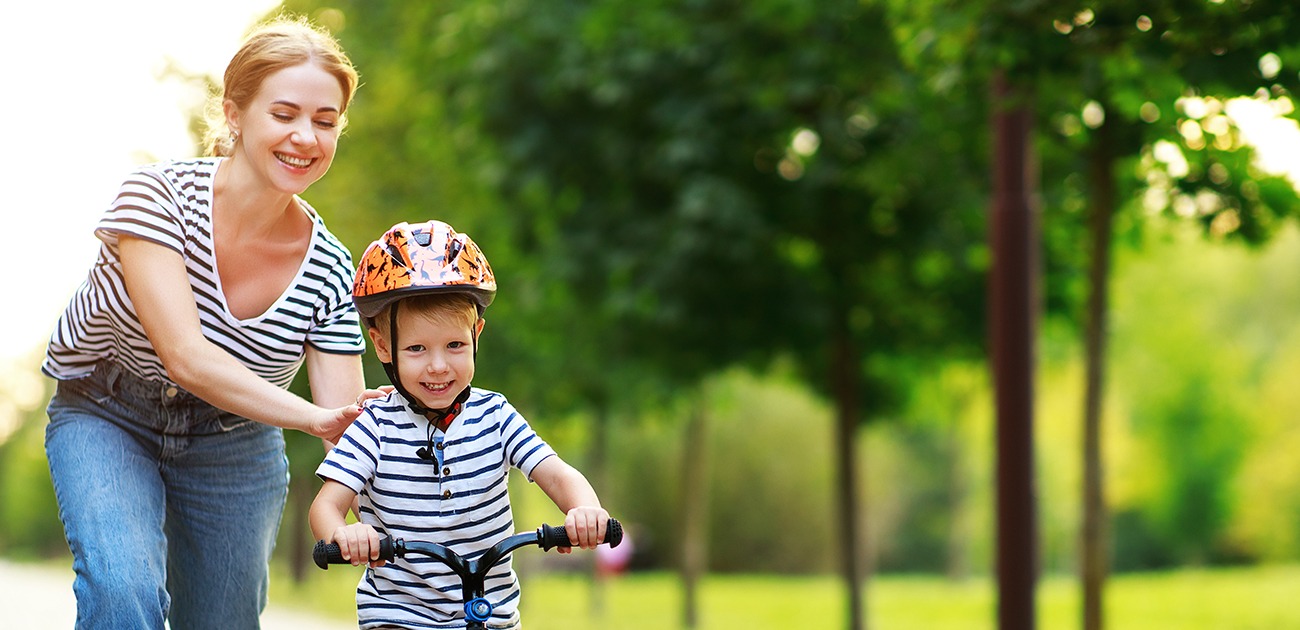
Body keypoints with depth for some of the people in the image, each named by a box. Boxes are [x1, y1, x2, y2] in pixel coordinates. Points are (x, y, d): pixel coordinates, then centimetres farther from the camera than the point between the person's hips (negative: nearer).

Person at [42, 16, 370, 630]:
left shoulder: (330, 271, -16)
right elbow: (187, 358, -34)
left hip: (236, 446, 3)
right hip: (105, 419, -3)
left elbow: (349, 422, -16)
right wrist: (313, 417, -46)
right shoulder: (158, 194, -25)